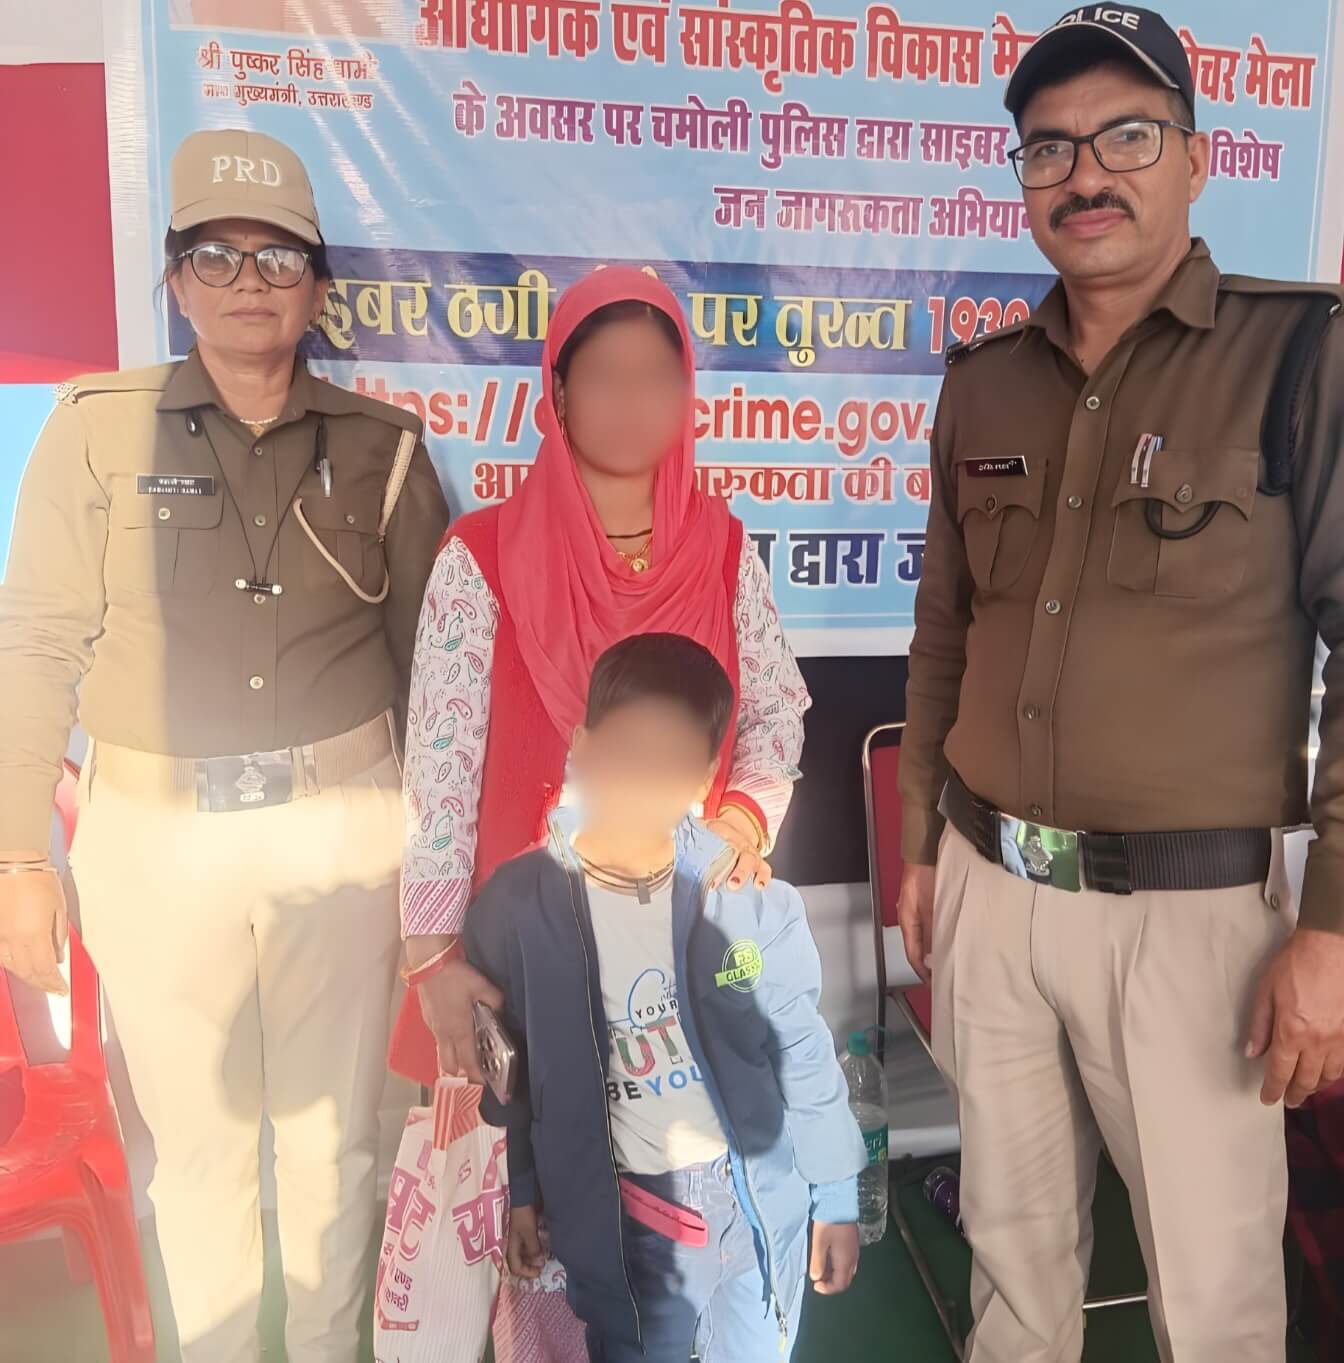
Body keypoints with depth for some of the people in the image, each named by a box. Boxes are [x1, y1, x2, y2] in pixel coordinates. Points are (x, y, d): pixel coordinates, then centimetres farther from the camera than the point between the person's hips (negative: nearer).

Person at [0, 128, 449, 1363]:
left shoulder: (381, 445, 1)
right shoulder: (99, 429, -2)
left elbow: (427, 658, 3)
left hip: (344, 825, 1)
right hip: (154, 837, 0)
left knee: (335, 1130, 14)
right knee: (198, 1138, 15)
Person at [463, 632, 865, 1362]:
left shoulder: (750, 897, -13)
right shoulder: (515, 906, -14)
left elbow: (801, 1050, -2)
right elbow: (504, 1071, 0)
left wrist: (835, 1195, 4)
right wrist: (519, 1194, 7)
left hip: (760, 1201, 1)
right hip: (621, 1220, -1)